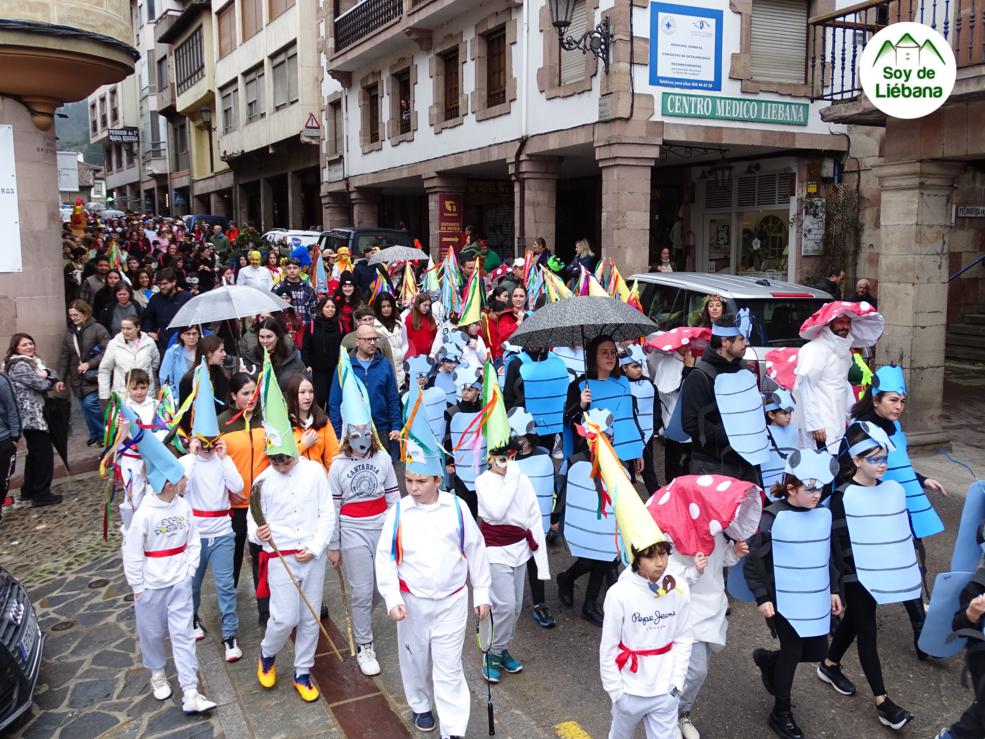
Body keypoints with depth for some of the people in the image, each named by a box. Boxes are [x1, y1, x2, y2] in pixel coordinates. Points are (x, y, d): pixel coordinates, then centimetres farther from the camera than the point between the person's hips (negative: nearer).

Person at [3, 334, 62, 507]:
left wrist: (55, 380, -10)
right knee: (44, 453, -7)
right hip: (31, 415, -10)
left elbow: (48, 372, 13)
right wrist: (52, 382, 0)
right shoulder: (19, 366, -16)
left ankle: (28, 491, 26)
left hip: (35, 414, 10)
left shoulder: (33, 360, 14)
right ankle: (41, 495, -4)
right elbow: (40, 384, -21)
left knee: (34, 453, 17)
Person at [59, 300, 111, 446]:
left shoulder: (97, 328, -9)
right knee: (85, 407, 9)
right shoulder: (69, 332, 9)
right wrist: (60, 378, 8)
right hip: (77, 378, 6)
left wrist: (90, 364, -18)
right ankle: (95, 435, 25)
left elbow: (107, 351, -16)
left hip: (94, 376, -6)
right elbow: (64, 357, 12)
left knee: (91, 403, -13)